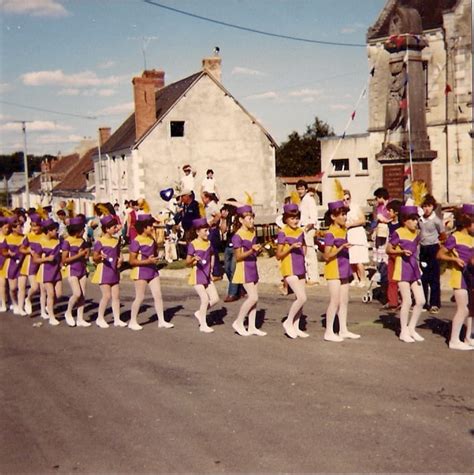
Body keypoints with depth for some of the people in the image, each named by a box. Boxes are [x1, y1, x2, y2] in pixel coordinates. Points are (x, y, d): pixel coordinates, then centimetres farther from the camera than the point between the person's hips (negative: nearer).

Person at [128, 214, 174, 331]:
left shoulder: (151, 239, 8)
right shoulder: (136, 241, -14)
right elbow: (132, 261, -17)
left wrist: (155, 259, 2)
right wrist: (148, 261, -23)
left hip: (153, 270, 7)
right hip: (140, 272, -7)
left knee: (158, 296, 4)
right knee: (140, 297, 0)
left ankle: (161, 321, 11)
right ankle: (132, 322, 13)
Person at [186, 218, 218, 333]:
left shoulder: (209, 243, 7)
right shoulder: (193, 244, -12)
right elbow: (187, 262, -12)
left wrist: (211, 267, 10)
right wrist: (193, 259, -31)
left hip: (207, 276, 7)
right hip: (197, 276, -7)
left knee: (215, 298, 2)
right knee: (205, 299, -11)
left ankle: (200, 313, 24)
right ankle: (203, 325, 2)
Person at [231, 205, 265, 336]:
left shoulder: (252, 232, 10)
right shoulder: (238, 236, -14)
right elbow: (238, 257, -15)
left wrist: (259, 250, -2)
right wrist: (251, 250, -27)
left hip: (253, 267, 8)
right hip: (244, 268, -8)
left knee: (254, 298, 7)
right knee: (253, 297, -12)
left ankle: (252, 327, 13)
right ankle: (238, 322, 3)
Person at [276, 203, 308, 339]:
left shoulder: (300, 232, 10)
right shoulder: (283, 233, -8)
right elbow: (278, 255, -9)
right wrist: (291, 247, -21)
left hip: (300, 268, 7)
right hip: (290, 269, -7)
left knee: (300, 298, 7)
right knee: (302, 298, -15)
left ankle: (296, 327, 18)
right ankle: (288, 322, 1)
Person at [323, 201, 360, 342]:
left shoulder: (344, 230, 9)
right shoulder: (330, 233, -14)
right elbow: (327, 256, -18)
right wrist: (341, 248, -28)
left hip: (344, 269, 8)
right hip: (334, 270, -8)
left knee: (344, 301, 11)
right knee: (335, 301, -6)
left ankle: (343, 330, 18)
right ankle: (329, 332, 1)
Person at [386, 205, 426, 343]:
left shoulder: (416, 233, 9)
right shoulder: (398, 233, -11)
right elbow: (388, 249, -7)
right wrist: (401, 251, -20)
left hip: (414, 269, 7)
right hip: (403, 269, -7)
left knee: (421, 301, 4)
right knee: (407, 301, -5)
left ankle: (412, 328, 19)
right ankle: (403, 332, 8)